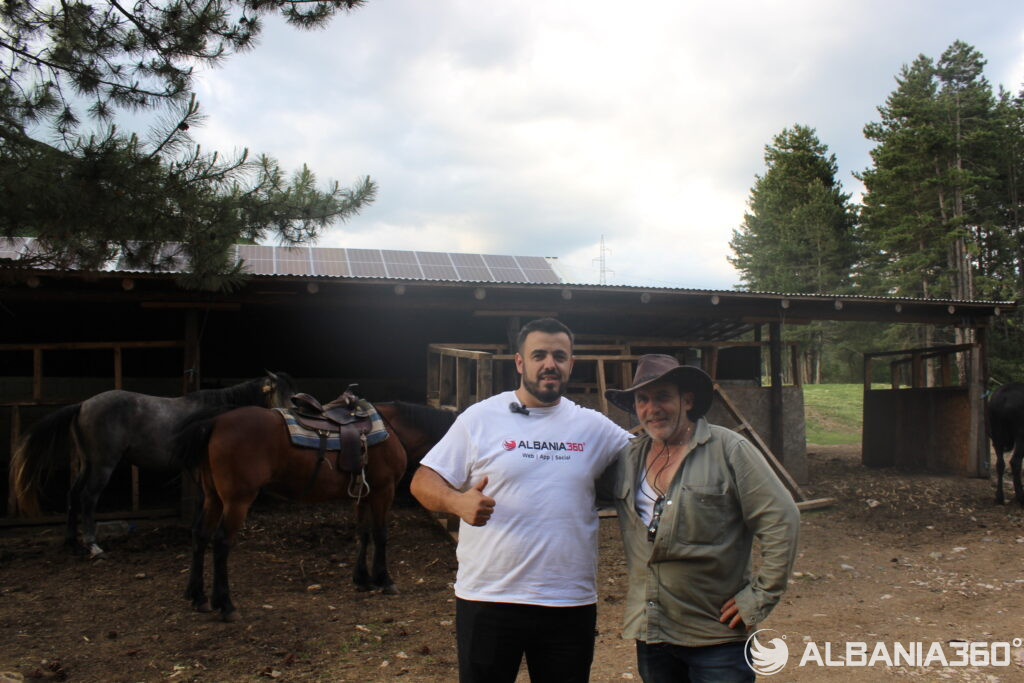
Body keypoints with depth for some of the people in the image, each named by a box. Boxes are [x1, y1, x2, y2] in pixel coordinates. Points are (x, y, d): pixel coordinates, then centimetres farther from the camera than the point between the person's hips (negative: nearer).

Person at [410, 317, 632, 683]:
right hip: (487, 599, -2)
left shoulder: (594, 426, 5)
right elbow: (423, 481, -3)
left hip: (571, 603, 2)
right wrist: (458, 501, -23)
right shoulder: (479, 418, -3)